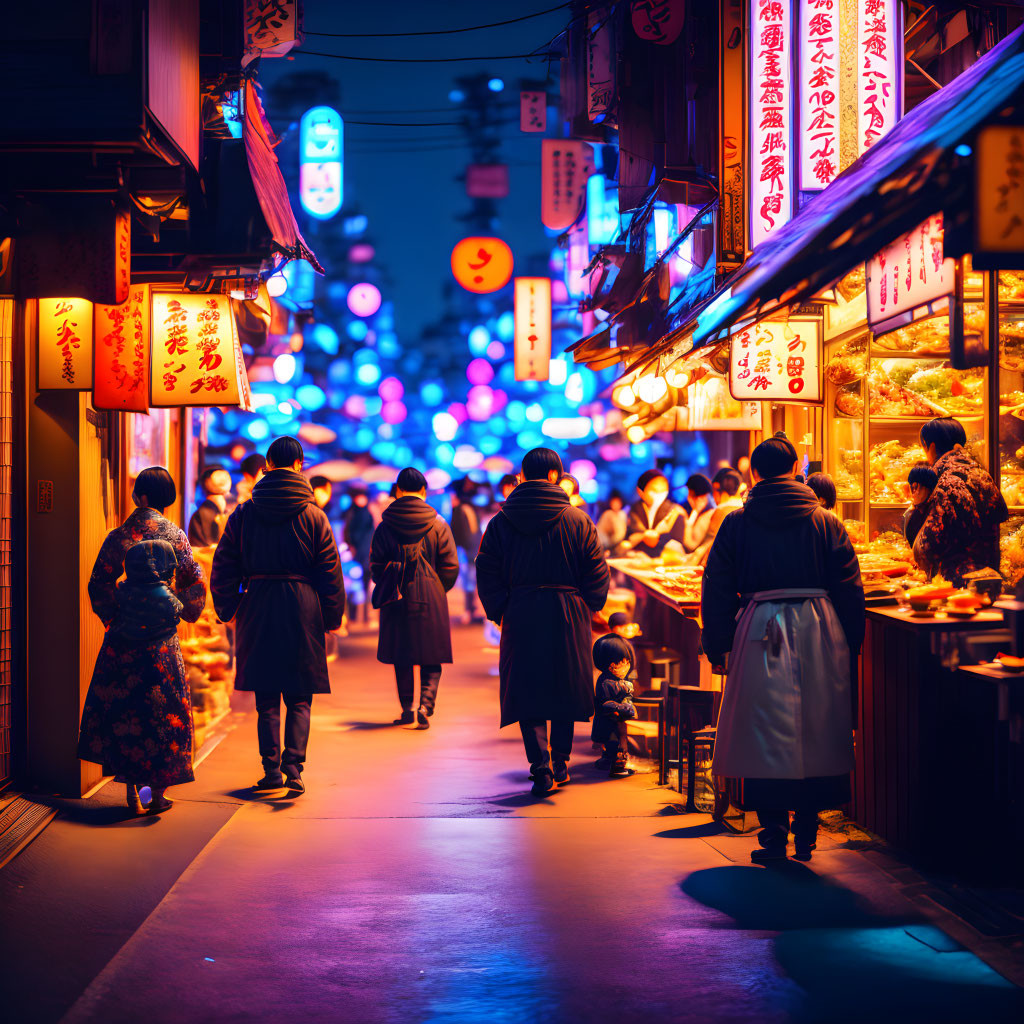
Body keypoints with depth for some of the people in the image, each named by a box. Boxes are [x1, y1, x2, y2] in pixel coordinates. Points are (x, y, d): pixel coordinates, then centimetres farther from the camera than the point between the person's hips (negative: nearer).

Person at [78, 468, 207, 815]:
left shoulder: (118, 538, -6)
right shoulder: (175, 535, -3)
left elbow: (98, 585, -4)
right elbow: (194, 582, -1)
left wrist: (113, 617, 9)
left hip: (123, 636, 0)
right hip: (162, 638, 0)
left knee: (120, 709, 11)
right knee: (163, 709, 8)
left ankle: (131, 790, 10)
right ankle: (157, 792, 8)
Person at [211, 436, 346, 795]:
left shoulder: (244, 513, 3)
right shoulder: (313, 515, 0)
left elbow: (224, 566, 5)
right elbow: (330, 573, 1)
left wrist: (226, 610, 15)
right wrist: (332, 617, 10)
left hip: (257, 606, 1)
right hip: (301, 607, -1)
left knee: (266, 698, 9)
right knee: (299, 698, 4)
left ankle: (271, 768, 6)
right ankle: (293, 762, -12)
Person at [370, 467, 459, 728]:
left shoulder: (384, 526, 0)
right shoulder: (438, 525, -1)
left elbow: (376, 565, 0)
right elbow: (451, 567, -1)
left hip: (396, 601, 1)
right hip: (431, 599, -1)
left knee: (401, 658, 12)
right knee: (431, 659, 5)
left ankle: (407, 708, 12)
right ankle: (426, 704, -13)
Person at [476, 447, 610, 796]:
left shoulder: (500, 521, 2)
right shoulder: (578, 520, -1)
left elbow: (487, 573, 1)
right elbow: (597, 572, 0)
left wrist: (498, 612, 8)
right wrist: (586, 609, 10)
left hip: (520, 614, 0)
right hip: (568, 616, 0)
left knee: (526, 691, 4)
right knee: (565, 686, 13)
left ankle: (541, 766, -8)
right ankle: (560, 762, 18)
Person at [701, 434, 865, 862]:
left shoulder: (737, 523, 3)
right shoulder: (826, 522, 4)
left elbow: (718, 589, 4)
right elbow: (849, 588, 4)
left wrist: (716, 646, 11)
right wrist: (850, 645, 11)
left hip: (761, 630, -1)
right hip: (819, 631, 1)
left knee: (766, 734, 2)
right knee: (817, 731, 10)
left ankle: (774, 831, 0)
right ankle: (807, 829, 14)